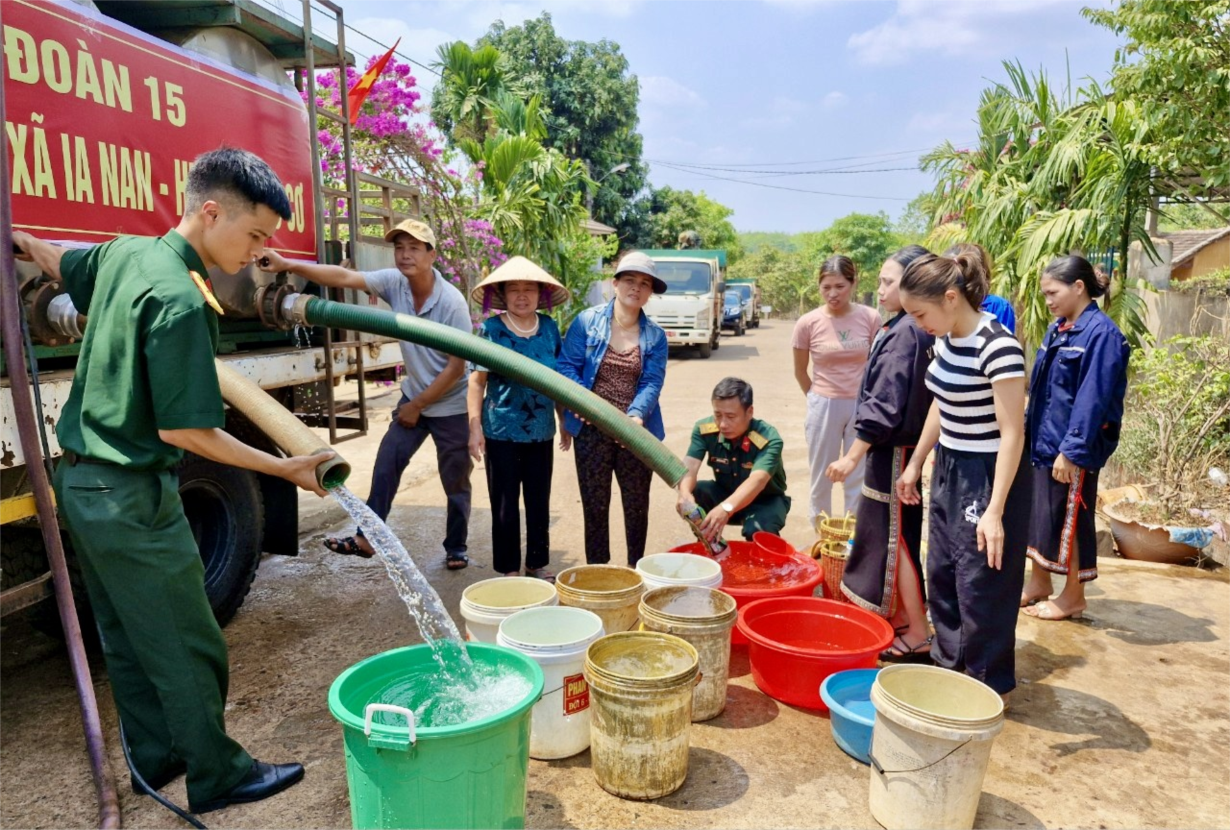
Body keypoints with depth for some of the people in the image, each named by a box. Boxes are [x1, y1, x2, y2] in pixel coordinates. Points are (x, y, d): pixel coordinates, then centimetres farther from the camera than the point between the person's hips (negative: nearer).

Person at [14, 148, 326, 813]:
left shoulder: (122, 253, 4)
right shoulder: (180, 300, -23)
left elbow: (56, 262, 26)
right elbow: (183, 430, -23)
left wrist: (20, 240, 48)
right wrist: (287, 468, -19)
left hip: (80, 478, 10)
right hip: (133, 496, -10)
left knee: (127, 638, 19)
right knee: (187, 647, 4)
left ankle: (155, 757, 35)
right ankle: (217, 776, 18)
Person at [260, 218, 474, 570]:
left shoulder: (452, 302, -24)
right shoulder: (395, 283, -9)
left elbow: (456, 368, -21)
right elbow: (344, 277, -18)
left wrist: (417, 407, -14)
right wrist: (288, 265, -31)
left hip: (451, 406, -5)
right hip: (414, 396, 5)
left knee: (455, 482, 7)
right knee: (386, 465, 2)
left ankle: (456, 549, 22)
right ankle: (367, 537, 11)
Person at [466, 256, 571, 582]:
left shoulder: (549, 328, 3)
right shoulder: (492, 328, -6)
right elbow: (477, 381, -6)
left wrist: (566, 421, 11)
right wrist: (475, 426, -12)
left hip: (541, 432, 3)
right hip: (502, 432, -3)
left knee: (539, 502, 12)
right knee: (505, 505, 6)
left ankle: (537, 563, 27)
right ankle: (508, 568, 21)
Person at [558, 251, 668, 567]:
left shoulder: (655, 335, 3)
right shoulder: (587, 321, -2)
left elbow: (652, 383, -7)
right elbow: (567, 366, -5)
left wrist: (636, 415, -25)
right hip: (592, 431, -1)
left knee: (637, 503, 13)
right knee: (595, 503, 9)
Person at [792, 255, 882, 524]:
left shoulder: (870, 318, -8)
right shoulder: (808, 323, -9)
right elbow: (800, 372, 5)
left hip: (863, 405, 0)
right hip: (824, 407, 0)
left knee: (859, 476, 10)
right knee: (822, 476, 12)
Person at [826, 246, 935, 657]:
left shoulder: (904, 332, -19)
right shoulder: (921, 330, 8)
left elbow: (885, 405, -22)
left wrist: (853, 456, -18)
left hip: (895, 450, -9)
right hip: (904, 448, 9)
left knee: (894, 538, 1)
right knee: (898, 534, 18)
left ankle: (917, 633, 11)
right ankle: (902, 619, 31)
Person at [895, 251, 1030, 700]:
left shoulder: (997, 347, -23)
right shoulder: (946, 339, 2)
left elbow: (1012, 434, -22)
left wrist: (995, 510, -25)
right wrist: (915, 464, 19)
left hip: (987, 476, -9)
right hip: (948, 469, 9)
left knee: (980, 584, 4)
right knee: (941, 574, 18)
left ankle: (988, 683, 23)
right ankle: (950, 662, 36)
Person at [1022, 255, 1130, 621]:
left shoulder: (1101, 333, -17)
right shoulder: (1058, 329, 9)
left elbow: (1092, 399, -20)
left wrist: (1072, 450, -21)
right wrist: (1029, 431, 13)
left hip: (1073, 448, -8)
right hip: (1042, 441, 8)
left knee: (1068, 522, 5)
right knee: (1038, 515, 15)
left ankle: (1073, 597, 21)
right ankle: (1039, 584, 31)